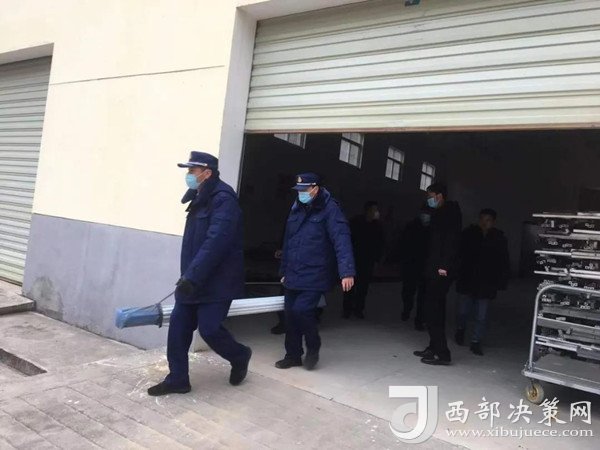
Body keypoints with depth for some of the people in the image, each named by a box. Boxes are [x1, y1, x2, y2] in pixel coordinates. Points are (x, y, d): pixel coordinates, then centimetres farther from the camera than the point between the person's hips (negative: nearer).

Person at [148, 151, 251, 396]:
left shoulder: (223, 198, -16)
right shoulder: (200, 198, 14)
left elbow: (215, 242, -26)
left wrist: (193, 275, -28)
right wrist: (187, 275, 17)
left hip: (216, 281, -9)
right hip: (193, 279, 9)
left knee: (209, 328, -5)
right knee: (178, 327, 7)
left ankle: (240, 357, 23)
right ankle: (177, 379, 20)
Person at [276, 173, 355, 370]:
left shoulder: (329, 209, -10)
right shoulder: (297, 209, 12)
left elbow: (342, 241, -20)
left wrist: (347, 271, -30)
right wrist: (284, 271, 19)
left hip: (315, 276, -6)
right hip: (293, 276, 7)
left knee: (301, 310, -15)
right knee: (290, 315, 8)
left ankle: (313, 348, 12)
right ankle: (293, 355, 25)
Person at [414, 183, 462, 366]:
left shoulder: (450, 212, -8)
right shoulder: (440, 213, 20)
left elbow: (452, 239, -19)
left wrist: (444, 265, -23)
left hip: (441, 270, -10)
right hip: (435, 269, 10)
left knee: (433, 310, -9)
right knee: (436, 309, 14)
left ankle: (442, 353, -5)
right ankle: (434, 348, 23)